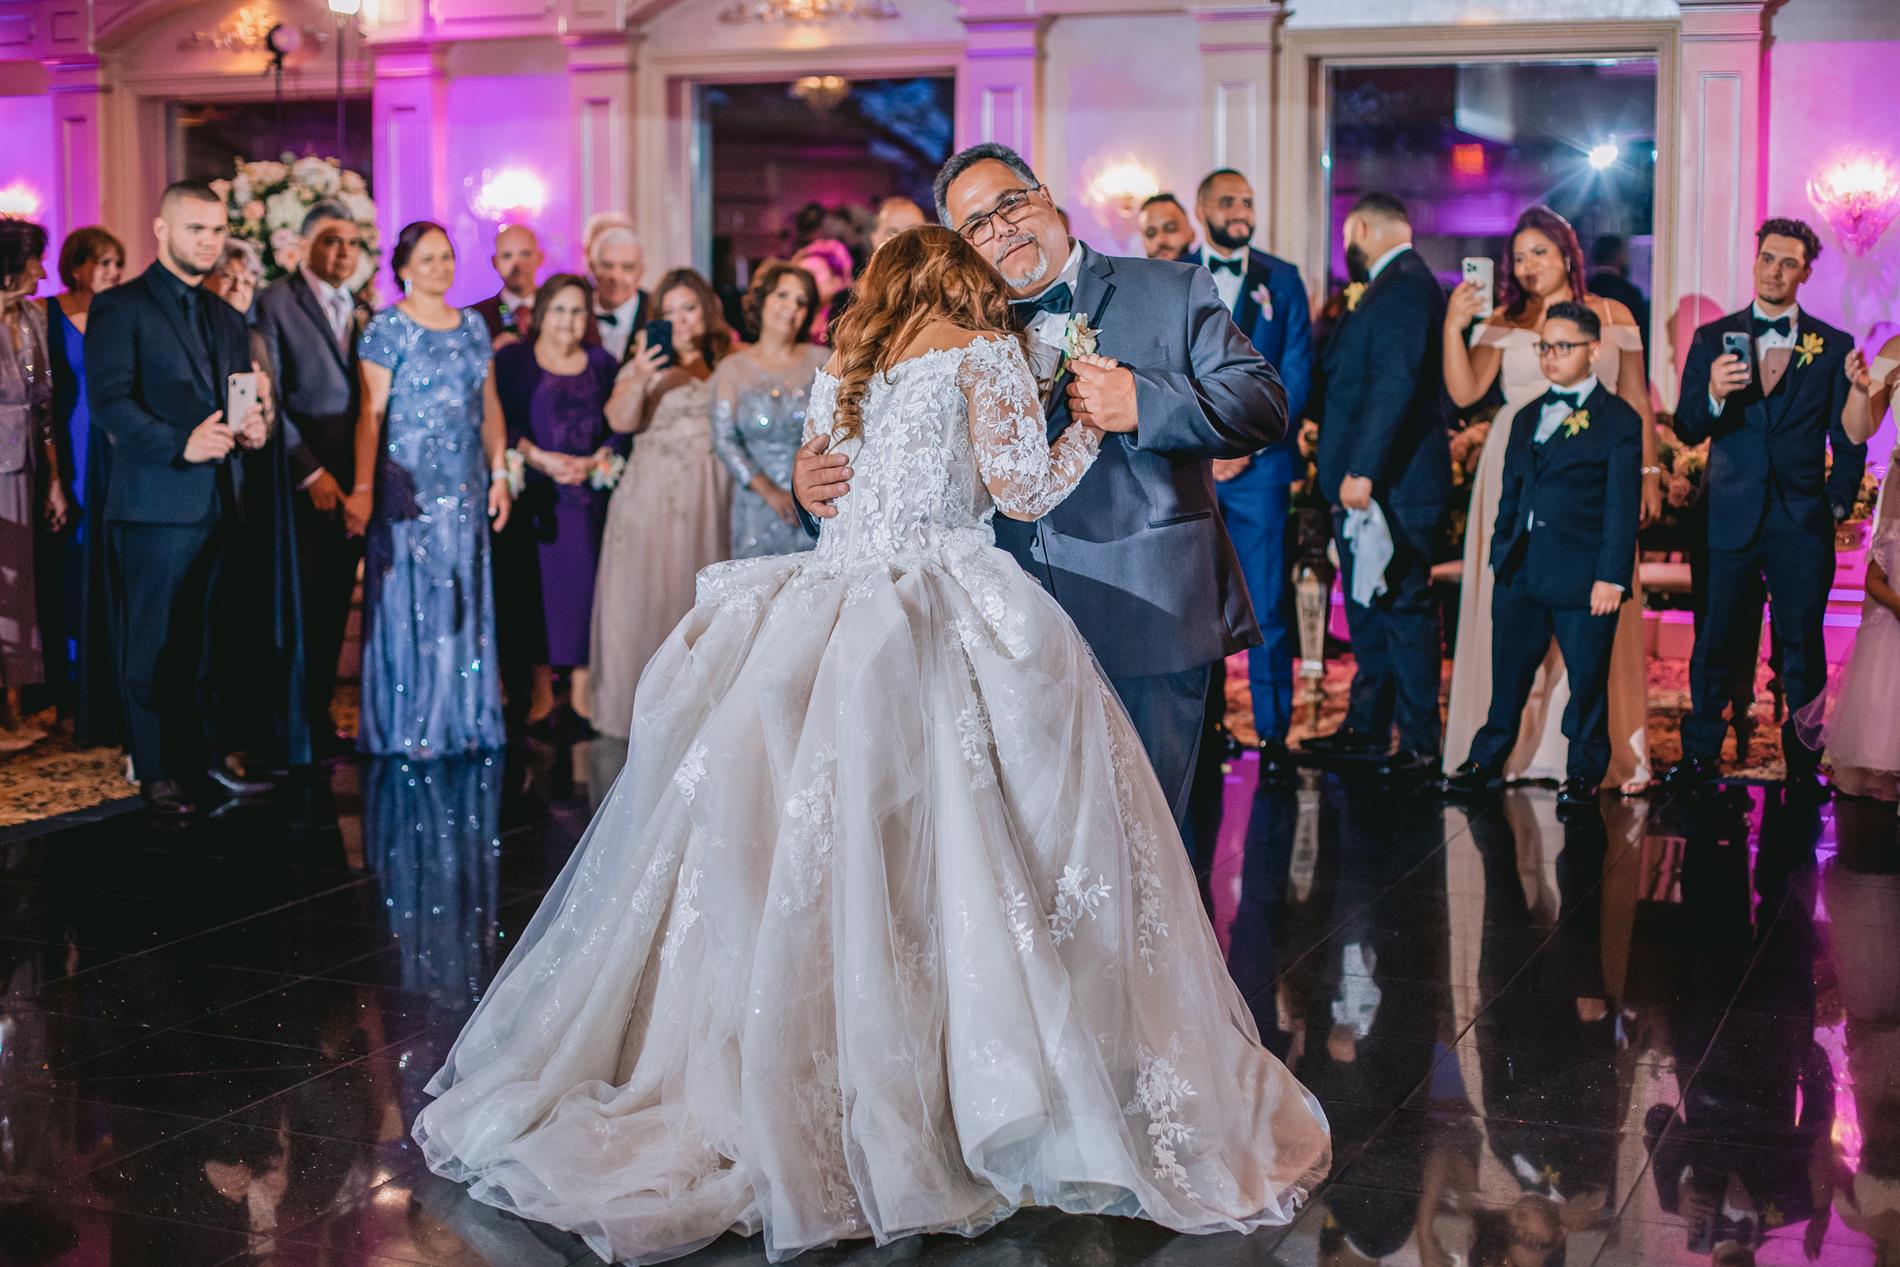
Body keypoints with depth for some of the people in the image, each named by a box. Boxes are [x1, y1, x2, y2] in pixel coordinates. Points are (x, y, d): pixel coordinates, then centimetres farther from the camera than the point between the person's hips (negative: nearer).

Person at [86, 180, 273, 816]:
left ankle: (212, 753, 19)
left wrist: (252, 426, -4)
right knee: (154, 643, 0)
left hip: (220, 501, 6)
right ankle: (156, 771, 6)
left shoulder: (227, 319, 19)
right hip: (156, 503, -6)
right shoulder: (119, 307, -2)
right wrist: (181, 443, -23)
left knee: (213, 638, 10)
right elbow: (109, 401, -12)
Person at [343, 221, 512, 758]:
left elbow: (489, 406, 14)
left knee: (465, 603, 8)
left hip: (466, 486, 5)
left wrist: (499, 473, 7)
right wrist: (363, 489, -19)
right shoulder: (388, 327, -5)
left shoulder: (472, 325, 12)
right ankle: (408, 728, 7)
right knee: (411, 601, -1)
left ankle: (464, 719, 17)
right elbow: (370, 413, -12)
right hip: (409, 485, -5)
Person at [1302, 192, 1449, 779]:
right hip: (1367, 481, 10)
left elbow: (1394, 384, -24)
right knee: (1367, 609, 15)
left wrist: (1362, 470, -26)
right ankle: (1366, 729, 24)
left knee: (1403, 608, -5)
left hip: (1392, 482, -10)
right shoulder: (1388, 287, 17)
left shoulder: (1405, 285, -15)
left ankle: (1420, 743, 1)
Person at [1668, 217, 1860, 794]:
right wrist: (1714, 395, -21)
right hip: (1731, 517, 0)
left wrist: (1839, 504, 3)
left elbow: (1848, 440, 10)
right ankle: (1700, 754, 15)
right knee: (1715, 640, 4)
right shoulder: (1713, 338, 6)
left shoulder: (1833, 346, 6)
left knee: (1803, 645, 4)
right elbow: (1688, 430, -1)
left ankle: (1803, 762, 12)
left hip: (1803, 522, 0)